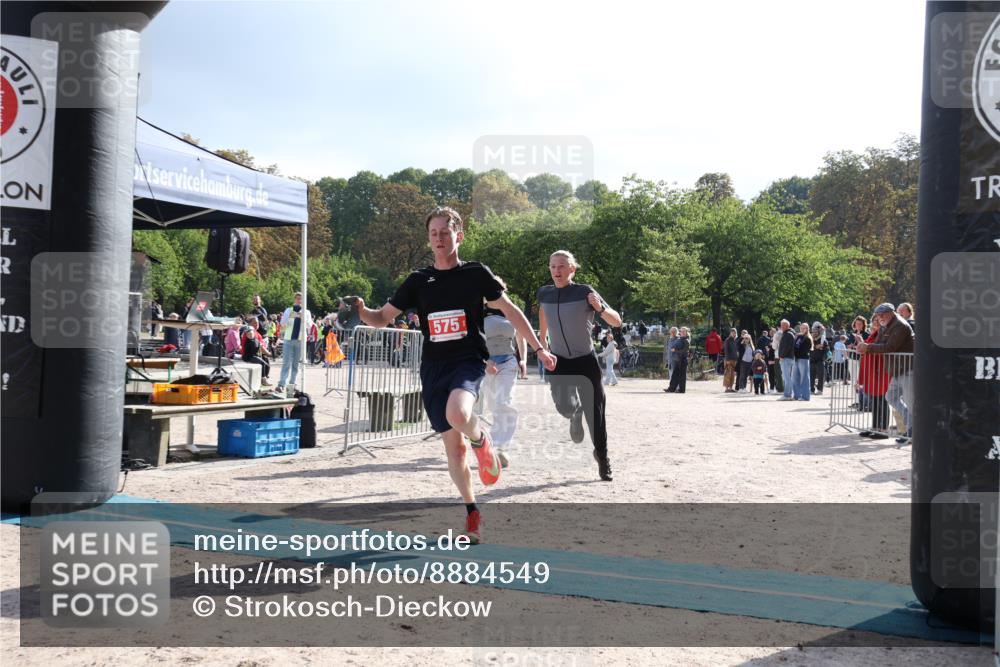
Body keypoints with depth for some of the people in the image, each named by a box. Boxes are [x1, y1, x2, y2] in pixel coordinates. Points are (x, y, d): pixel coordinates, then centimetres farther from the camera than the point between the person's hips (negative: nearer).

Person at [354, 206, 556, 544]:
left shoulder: (476, 273, 0)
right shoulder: (418, 280, 6)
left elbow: (510, 310, 8)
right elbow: (382, 318, 9)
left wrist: (538, 348, 7)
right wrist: (362, 311, -14)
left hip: (468, 361, -3)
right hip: (433, 368, 3)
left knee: (457, 415, -34)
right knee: (453, 447, 7)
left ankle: (482, 441, 0)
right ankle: (472, 513, 23)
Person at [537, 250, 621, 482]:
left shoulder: (584, 292, -14)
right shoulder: (544, 293, -3)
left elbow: (617, 322, -16)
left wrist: (600, 307, -36)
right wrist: (542, 341, 28)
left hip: (585, 361, -2)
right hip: (559, 361, 2)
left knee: (595, 413, 1)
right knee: (565, 407, -19)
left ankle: (602, 457, 25)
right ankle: (575, 415, 21)